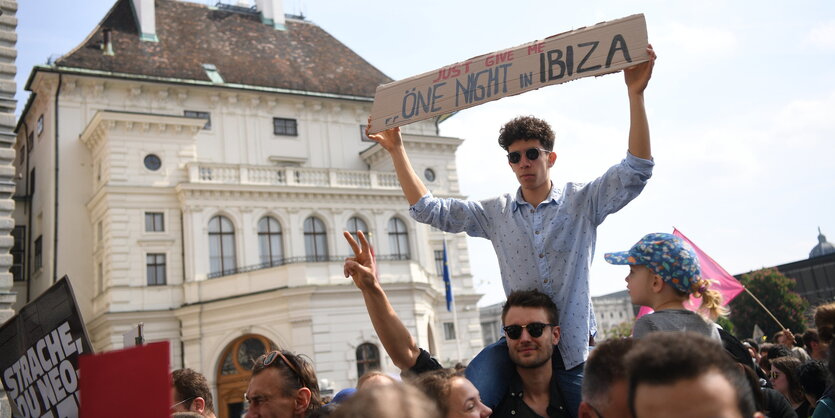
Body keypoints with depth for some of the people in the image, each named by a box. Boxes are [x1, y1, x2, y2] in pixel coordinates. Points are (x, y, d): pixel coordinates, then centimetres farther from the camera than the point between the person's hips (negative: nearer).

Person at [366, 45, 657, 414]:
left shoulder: (582, 202, -1)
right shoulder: (495, 213, 6)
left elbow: (635, 170, -13)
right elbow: (427, 209, 6)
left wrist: (635, 94, -22)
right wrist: (396, 150, 1)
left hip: (576, 346, 0)